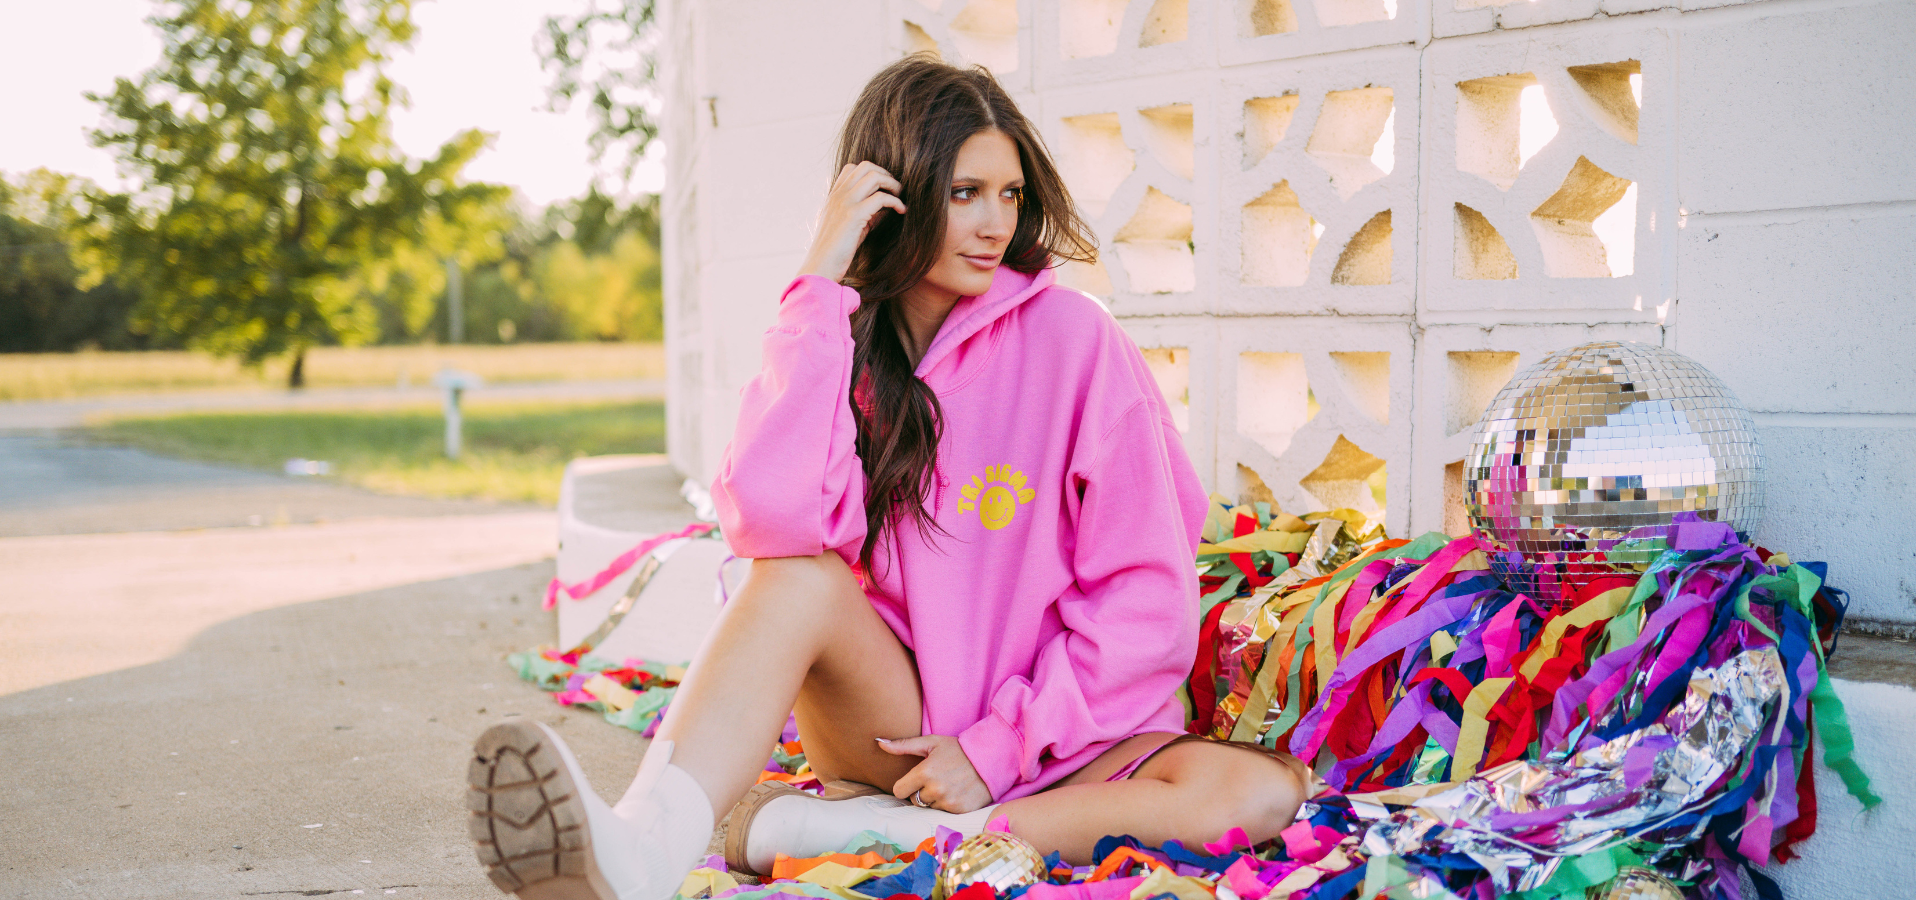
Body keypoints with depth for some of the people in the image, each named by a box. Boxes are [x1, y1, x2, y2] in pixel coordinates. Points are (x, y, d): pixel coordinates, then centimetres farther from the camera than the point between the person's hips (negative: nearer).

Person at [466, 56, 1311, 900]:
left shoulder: (1072, 338, -9)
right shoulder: (841, 342, -3)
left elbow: (1144, 598, -8)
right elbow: (773, 521, -25)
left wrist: (997, 751, -13)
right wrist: (822, 279, -20)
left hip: (1059, 729, -1)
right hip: (899, 727, 1)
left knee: (1260, 793, -30)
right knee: (801, 576, -26)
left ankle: (836, 829, -29)